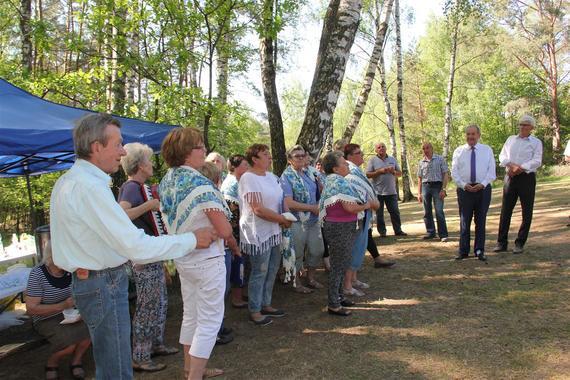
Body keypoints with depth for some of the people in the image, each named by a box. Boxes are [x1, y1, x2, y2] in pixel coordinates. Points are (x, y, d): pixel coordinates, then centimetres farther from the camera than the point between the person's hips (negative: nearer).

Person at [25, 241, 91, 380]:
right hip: (46, 320, -4)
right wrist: (62, 306, -26)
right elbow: (31, 309, -17)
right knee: (70, 344, -28)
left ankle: (76, 361, 2)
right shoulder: (37, 274, -17)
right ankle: (52, 363, 6)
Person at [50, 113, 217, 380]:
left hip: (87, 278, 10)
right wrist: (193, 240, -19)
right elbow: (135, 246, -27)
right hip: (103, 285, -10)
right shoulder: (90, 186, -24)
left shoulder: (68, 180, 9)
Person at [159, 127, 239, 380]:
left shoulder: (166, 181, 3)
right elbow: (224, 230, -23)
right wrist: (233, 244, -1)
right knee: (210, 321, 3)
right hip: (207, 260, -8)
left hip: (182, 259, 9)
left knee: (190, 315, 20)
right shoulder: (200, 184, -23)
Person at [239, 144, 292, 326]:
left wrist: (285, 218, -5)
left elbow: (281, 199, 14)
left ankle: (265, 304, 31)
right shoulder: (248, 178, -17)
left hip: (273, 231, 8)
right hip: (258, 233, -8)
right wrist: (283, 219, -14)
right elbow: (258, 209, -22)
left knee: (272, 270, 16)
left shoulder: (271, 176, 9)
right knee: (259, 272, 1)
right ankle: (254, 311, 16)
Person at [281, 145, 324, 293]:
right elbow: (289, 203, -21)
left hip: (314, 220, 7)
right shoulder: (287, 177, -13)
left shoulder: (308, 173, 7)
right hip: (297, 222, -6)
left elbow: (318, 192, 23)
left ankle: (311, 278, 36)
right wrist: (312, 208, -18)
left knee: (317, 250, 15)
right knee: (297, 254, 8)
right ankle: (296, 282, 27)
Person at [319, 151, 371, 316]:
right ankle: (333, 305, 8)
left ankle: (337, 296, 33)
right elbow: (350, 207, -26)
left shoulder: (330, 181, 12)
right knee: (339, 266, -1)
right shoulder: (340, 182, -20)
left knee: (340, 264, 20)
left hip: (335, 226, 10)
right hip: (342, 228, -10)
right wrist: (366, 206, -8)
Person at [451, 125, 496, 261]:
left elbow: (491, 171, 1)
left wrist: (482, 184, -15)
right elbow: (454, 172, 1)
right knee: (464, 221, 2)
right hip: (464, 189, 0)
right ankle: (463, 251, 10)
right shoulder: (459, 151, 7)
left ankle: (479, 251, 14)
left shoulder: (487, 150, 8)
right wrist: (464, 185, -14)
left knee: (481, 221, 6)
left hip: (483, 189, 0)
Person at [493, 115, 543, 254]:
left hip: (527, 178, -2)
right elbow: (502, 156, 7)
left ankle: (520, 243, 9)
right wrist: (511, 165, -12)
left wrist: (520, 168, -19)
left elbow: (537, 161, -7)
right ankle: (502, 243, 8)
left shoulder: (536, 142, 6)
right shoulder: (511, 139, 16)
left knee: (527, 213, -1)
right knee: (505, 211, 2)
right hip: (510, 177, 3)